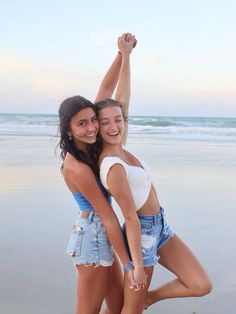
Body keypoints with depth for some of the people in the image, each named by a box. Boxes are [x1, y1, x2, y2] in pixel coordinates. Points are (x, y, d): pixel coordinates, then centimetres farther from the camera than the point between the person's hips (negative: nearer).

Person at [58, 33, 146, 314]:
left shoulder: (86, 145, -3)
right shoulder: (76, 167, -25)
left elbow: (107, 89, 0)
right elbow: (108, 217, -23)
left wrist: (124, 54, -4)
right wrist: (130, 265, -16)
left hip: (98, 234, 9)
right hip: (93, 237, -9)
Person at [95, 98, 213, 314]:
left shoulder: (120, 149, -2)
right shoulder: (113, 167, -25)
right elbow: (131, 218, -23)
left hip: (160, 226, 9)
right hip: (142, 233, -9)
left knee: (202, 285, 6)